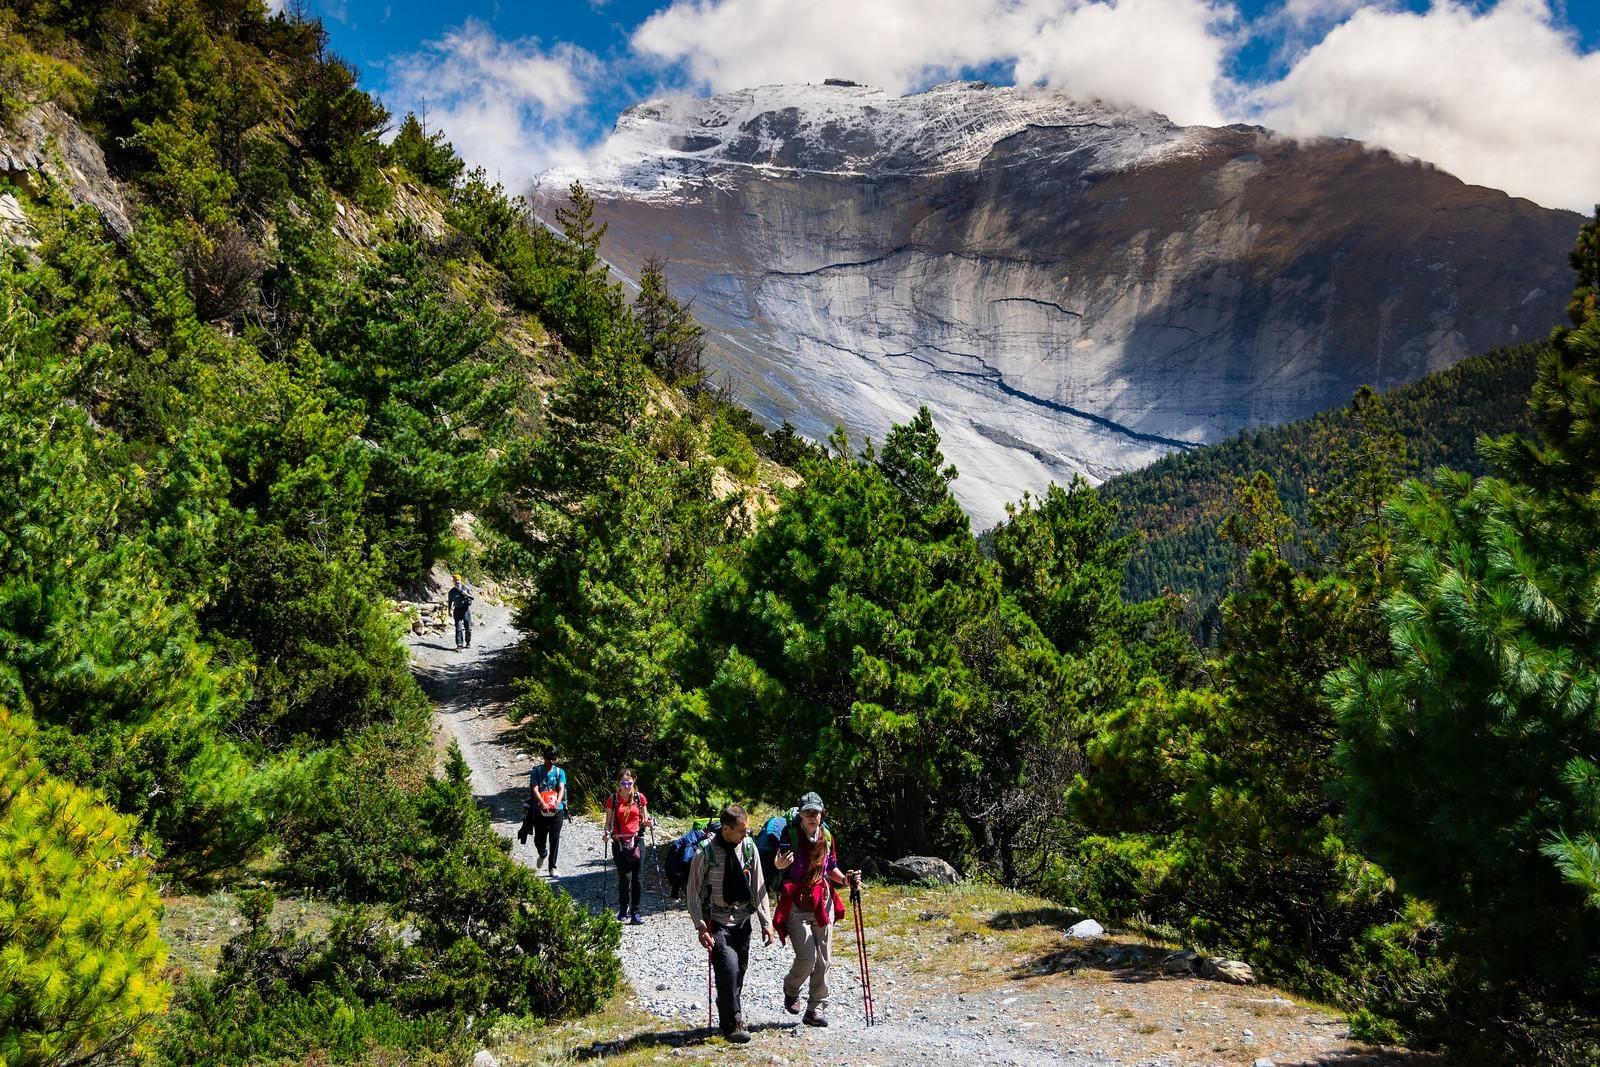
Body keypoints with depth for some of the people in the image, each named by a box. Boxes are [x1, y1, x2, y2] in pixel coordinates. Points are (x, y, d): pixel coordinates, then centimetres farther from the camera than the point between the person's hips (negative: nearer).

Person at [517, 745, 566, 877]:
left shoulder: (560, 772, 5)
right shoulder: (537, 771, 2)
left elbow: (561, 789, -8)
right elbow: (535, 789, -10)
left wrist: (557, 802, -28)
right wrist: (543, 803, -27)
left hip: (556, 811, 0)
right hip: (540, 811, 0)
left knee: (554, 839, -2)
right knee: (539, 840, 4)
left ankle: (553, 867, 7)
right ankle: (542, 855, 38)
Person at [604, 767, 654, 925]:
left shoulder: (640, 798, 3)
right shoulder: (612, 800, 0)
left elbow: (644, 820, 11)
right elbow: (608, 822, 6)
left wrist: (648, 823, -10)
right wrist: (607, 833, -13)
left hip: (637, 841, 1)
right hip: (619, 843, -1)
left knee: (636, 878, 2)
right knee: (624, 877, -8)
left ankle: (635, 912, 11)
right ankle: (623, 909, 12)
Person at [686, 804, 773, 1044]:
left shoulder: (748, 847, -3)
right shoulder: (705, 853, -15)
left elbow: (758, 887, 5)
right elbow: (694, 892, -7)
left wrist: (766, 921, 2)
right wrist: (701, 927, -13)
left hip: (742, 920, 4)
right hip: (717, 922, -4)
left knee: (740, 971, 10)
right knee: (728, 968, -17)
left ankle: (729, 1018, 29)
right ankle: (732, 1024, -4)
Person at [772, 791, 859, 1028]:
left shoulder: (827, 836, 5)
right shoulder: (790, 834, -10)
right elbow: (778, 863, -12)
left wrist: (845, 879, 0)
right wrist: (779, 864, -35)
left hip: (822, 902, 5)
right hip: (796, 904, -5)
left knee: (823, 960, 5)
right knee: (807, 957, -12)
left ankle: (816, 1009, 16)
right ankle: (791, 989, 19)